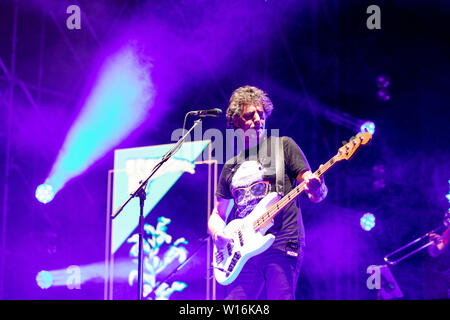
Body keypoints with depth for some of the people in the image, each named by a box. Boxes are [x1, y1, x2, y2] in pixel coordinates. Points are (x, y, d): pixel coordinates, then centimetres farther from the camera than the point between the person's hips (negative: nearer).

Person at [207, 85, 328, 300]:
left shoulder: (283, 146, 8)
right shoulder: (230, 166, 19)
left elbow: (317, 195, 1)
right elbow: (217, 215, 22)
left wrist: (316, 189, -24)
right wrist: (217, 233, -2)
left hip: (282, 247, -4)